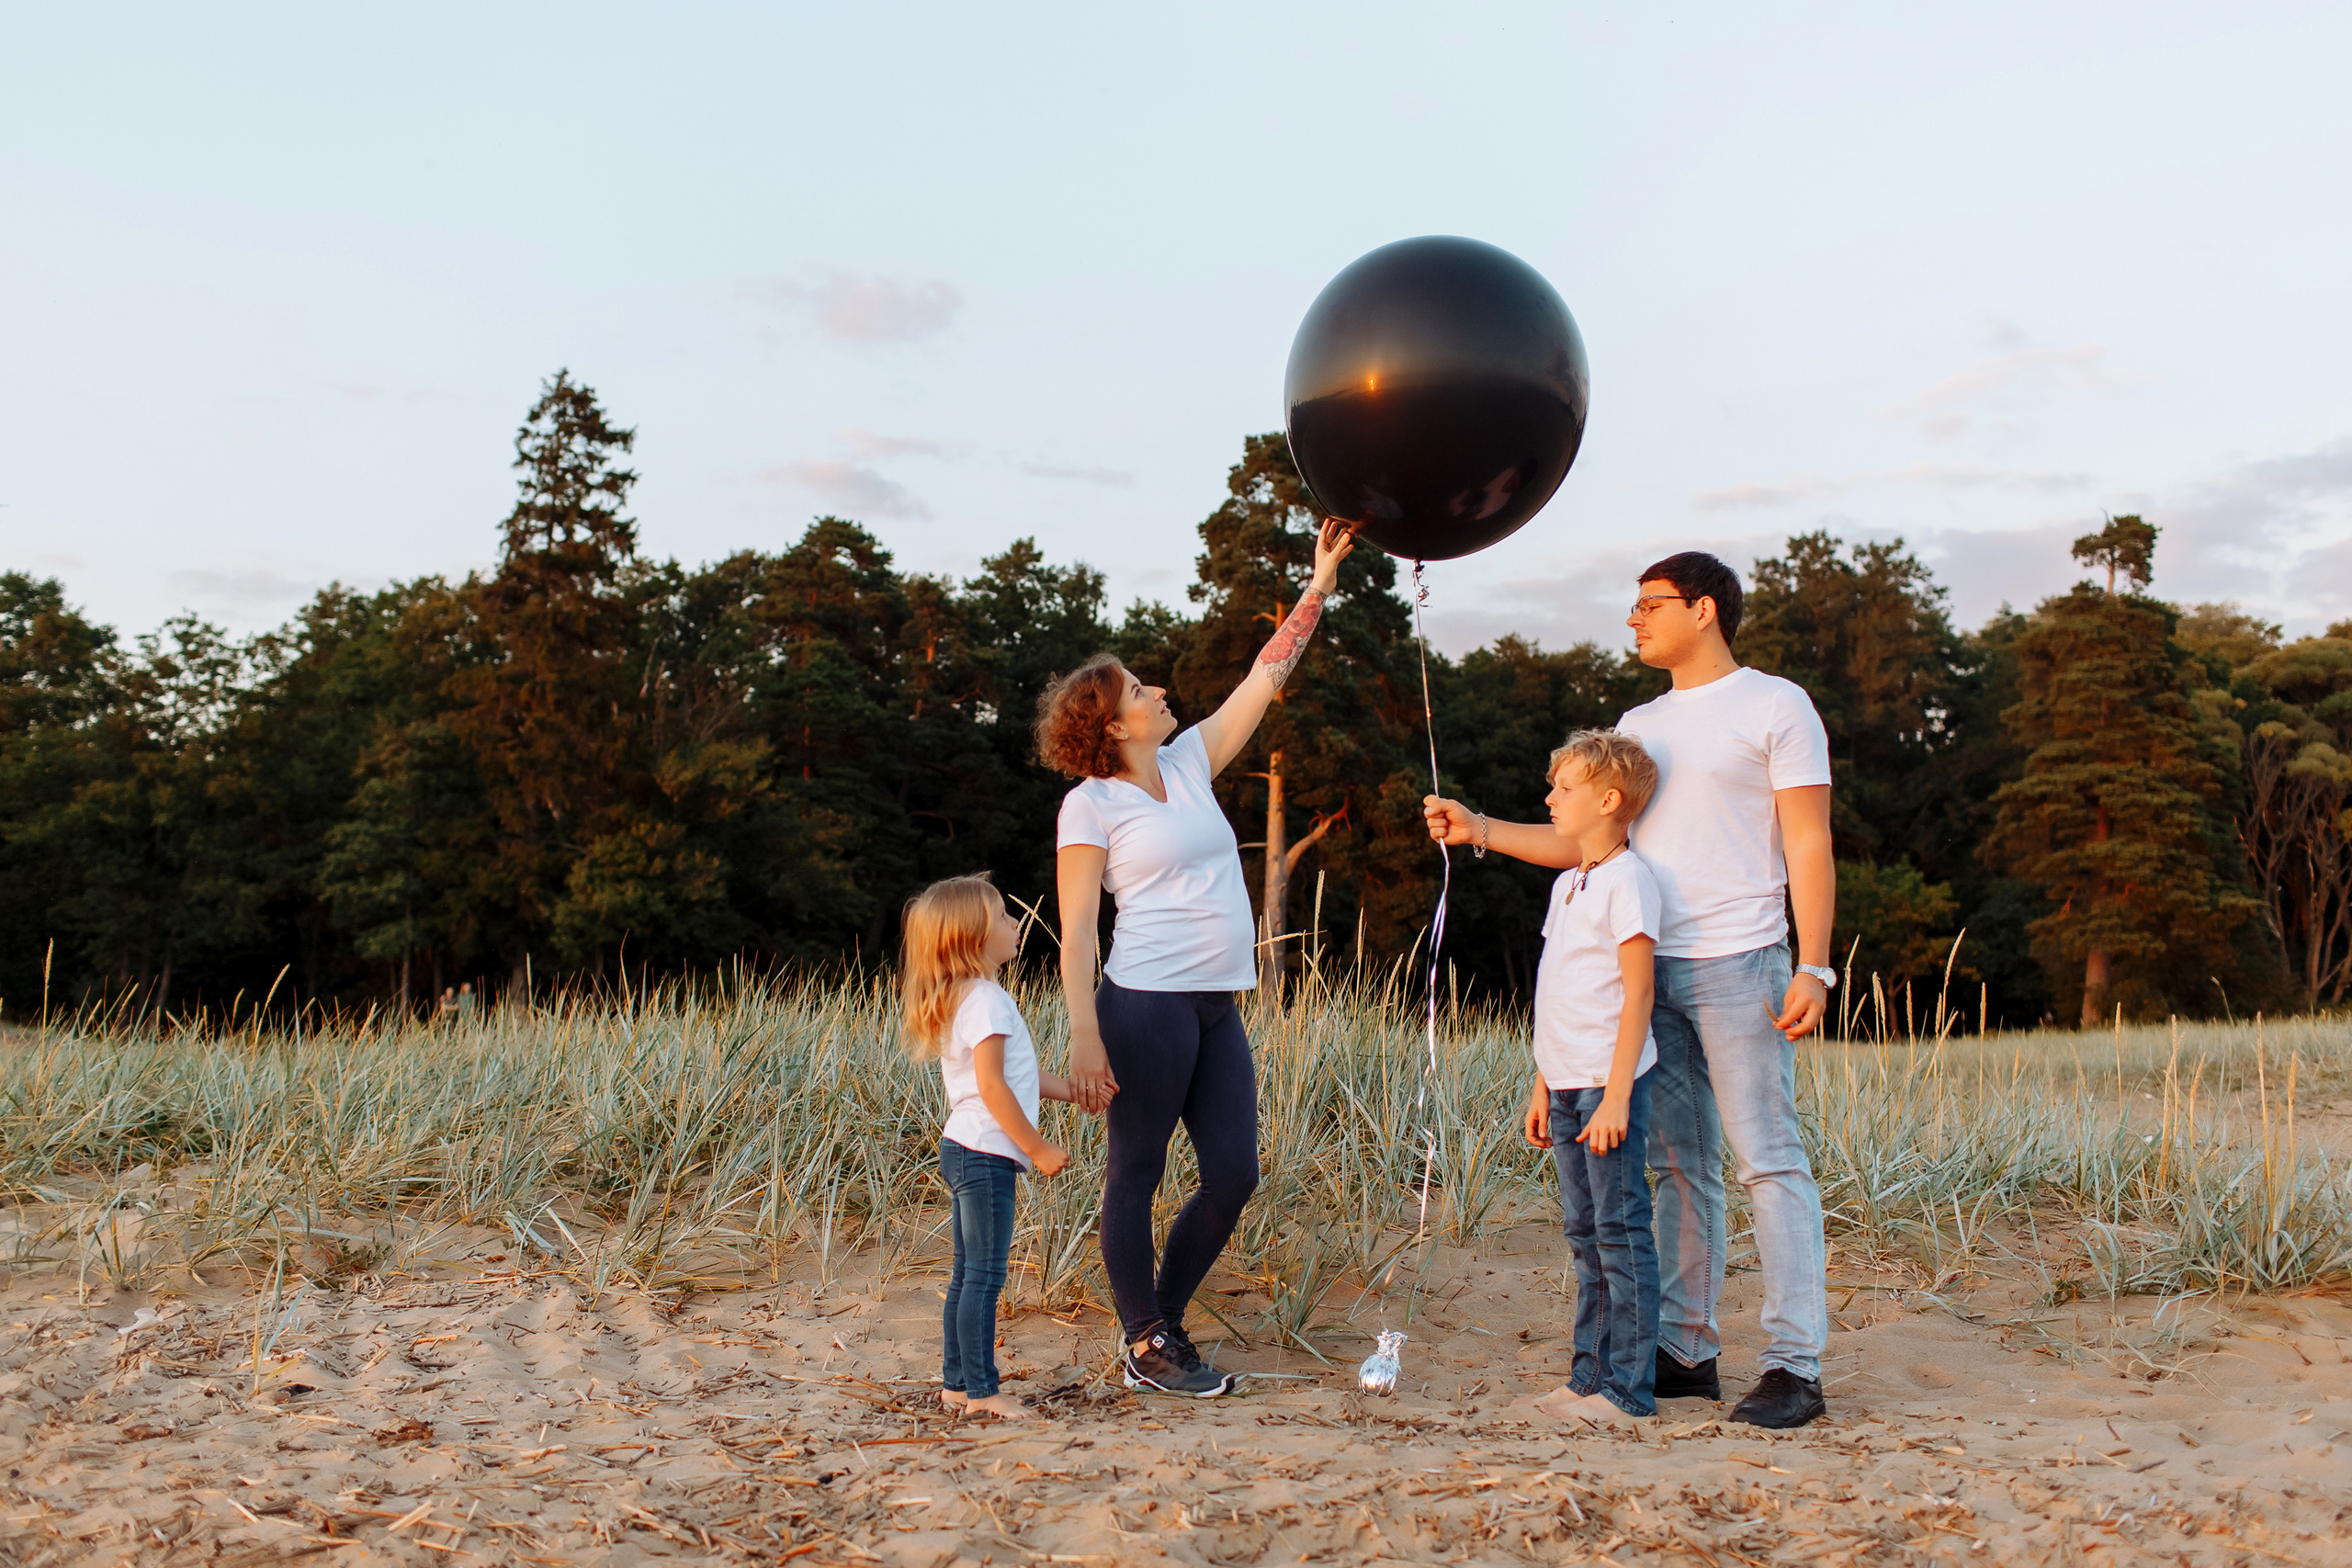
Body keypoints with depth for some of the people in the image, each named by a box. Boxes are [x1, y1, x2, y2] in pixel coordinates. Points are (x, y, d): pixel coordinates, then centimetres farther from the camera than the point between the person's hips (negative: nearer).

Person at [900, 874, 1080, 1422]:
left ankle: (955, 1383, 19)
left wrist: (1075, 1090, 16)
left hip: (964, 1151, 11)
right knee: (985, 1276, -6)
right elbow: (992, 1086, -21)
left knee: (968, 1274, 14)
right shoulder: (985, 1000, -16)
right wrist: (1038, 1148, -17)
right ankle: (981, 1389, -3)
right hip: (986, 1154, -11)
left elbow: (1019, 1076, 21)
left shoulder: (970, 998, 17)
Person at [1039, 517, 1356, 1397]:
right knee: (1134, 1175, 2)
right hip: (1146, 1003, -7)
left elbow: (1266, 677, 17)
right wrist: (1084, 1036, -16)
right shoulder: (1091, 805, -4)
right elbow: (1076, 932, -8)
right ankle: (1145, 1349, 14)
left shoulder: (1189, 762, 14)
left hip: (1217, 1010, 7)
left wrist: (1321, 583, 15)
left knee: (1233, 1177, 7)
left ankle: (1161, 1320, 24)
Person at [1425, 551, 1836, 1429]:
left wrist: (1813, 968, -14)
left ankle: (1794, 1365, -5)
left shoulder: (1775, 706, 0)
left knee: (1768, 1159, -8)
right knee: (1677, 1165, 8)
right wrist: (1480, 829, 11)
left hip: (1738, 963, -6)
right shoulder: (1639, 726, 19)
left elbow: (1810, 848, -5)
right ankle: (1685, 1353, 13)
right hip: (1649, 968, 7)